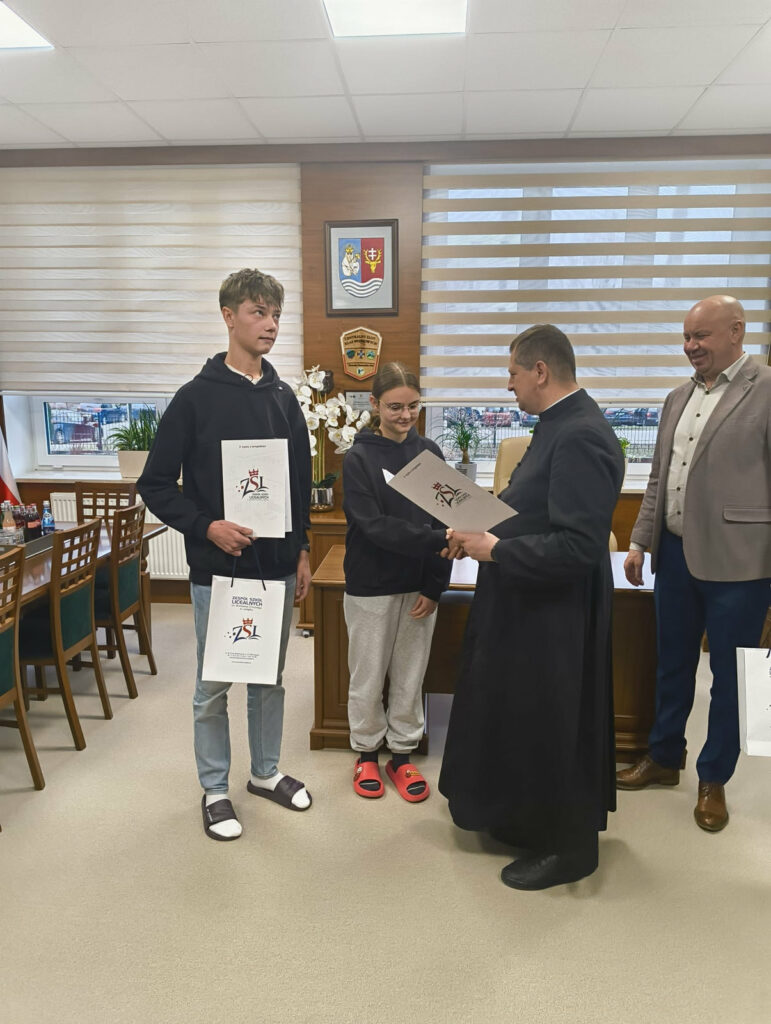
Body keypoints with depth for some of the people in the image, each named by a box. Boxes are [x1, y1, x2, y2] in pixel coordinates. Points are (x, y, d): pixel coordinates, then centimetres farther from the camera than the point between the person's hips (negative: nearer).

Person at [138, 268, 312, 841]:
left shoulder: (283, 397, 7)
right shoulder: (197, 397, -7)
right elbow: (156, 484, -6)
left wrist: (301, 551, 10)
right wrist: (207, 526, -18)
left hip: (276, 565, 5)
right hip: (218, 568, -4)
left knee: (270, 678, 17)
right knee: (214, 686, 8)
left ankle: (267, 772, 35)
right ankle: (216, 790, 27)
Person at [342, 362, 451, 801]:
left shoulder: (429, 452, 2)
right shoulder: (359, 459, -8)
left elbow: (443, 522, 1)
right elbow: (375, 526, -19)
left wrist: (435, 586, -6)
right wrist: (436, 541, -30)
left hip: (419, 587, 3)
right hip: (371, 587, -3)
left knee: (410, 675, 13)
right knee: (368, 675, 11)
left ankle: (402, 755, 30)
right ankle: (367, 753, 30)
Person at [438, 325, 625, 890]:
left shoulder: (581, 435, -24)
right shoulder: (558, 425, 8)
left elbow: (578, 546, -29)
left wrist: (495, 549, -21)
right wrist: (481, 533, 4)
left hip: (555, 615, -10)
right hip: (529, 604, 10)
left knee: (550, 727, 7)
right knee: (516, 715, 23)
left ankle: (567, 848, 29)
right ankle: (528, 819, 44)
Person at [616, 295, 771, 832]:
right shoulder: (678, 398, 12)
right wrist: (640, 542, 13)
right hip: (676, 554, 6)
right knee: (672, 664, 18)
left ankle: (714, 780, 28)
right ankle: (664, 758, 37)